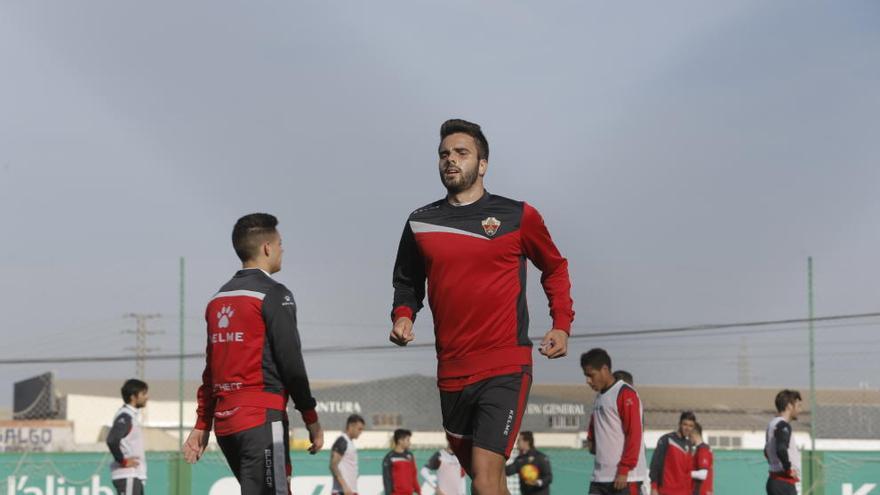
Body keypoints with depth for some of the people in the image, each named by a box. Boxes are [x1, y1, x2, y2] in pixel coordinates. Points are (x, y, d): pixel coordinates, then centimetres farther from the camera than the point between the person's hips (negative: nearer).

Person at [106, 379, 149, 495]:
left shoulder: (132, 415, 17)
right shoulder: (125, 417, -14)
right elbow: (112, 440, -27)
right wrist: (123, 461, -18)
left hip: (135, 476, 10)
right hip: (127, 476, -10)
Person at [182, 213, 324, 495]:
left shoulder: (219, 299, 17)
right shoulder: (273, 294, -6)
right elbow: (291, 363, -10)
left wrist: (202, 426, 22)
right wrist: (311, 419, -3)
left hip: (224, 421, 8)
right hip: (262, 418, -8)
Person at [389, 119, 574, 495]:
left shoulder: (518, 216, 0)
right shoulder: (420, 223, 9)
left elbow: (555, 268, 14)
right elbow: (407, 282, 21)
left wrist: (562, 326, 3)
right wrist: (403, 317, 1)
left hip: (506, 368, -4)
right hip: (451, 372, 4)